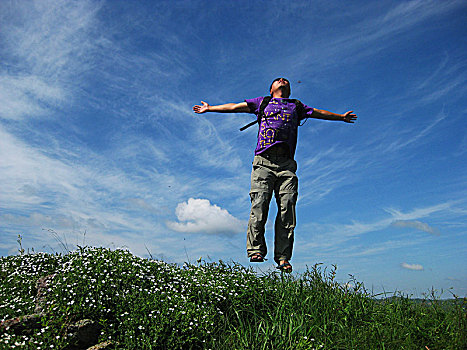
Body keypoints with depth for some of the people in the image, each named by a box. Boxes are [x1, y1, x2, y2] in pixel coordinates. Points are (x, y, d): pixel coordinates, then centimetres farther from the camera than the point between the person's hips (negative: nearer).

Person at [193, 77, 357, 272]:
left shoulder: (296, 106, 31)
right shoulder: (262, 102, 27)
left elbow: (319, 113, 42)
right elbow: (234, 107, 30)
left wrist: (341, 117, 50)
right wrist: (209, 108, 32)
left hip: (286, 164, 1)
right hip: (263, 161, -1)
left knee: (287, 208, -10)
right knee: (259, 203, -16)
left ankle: (283, 257, -9)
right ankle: (256, 249, -14)